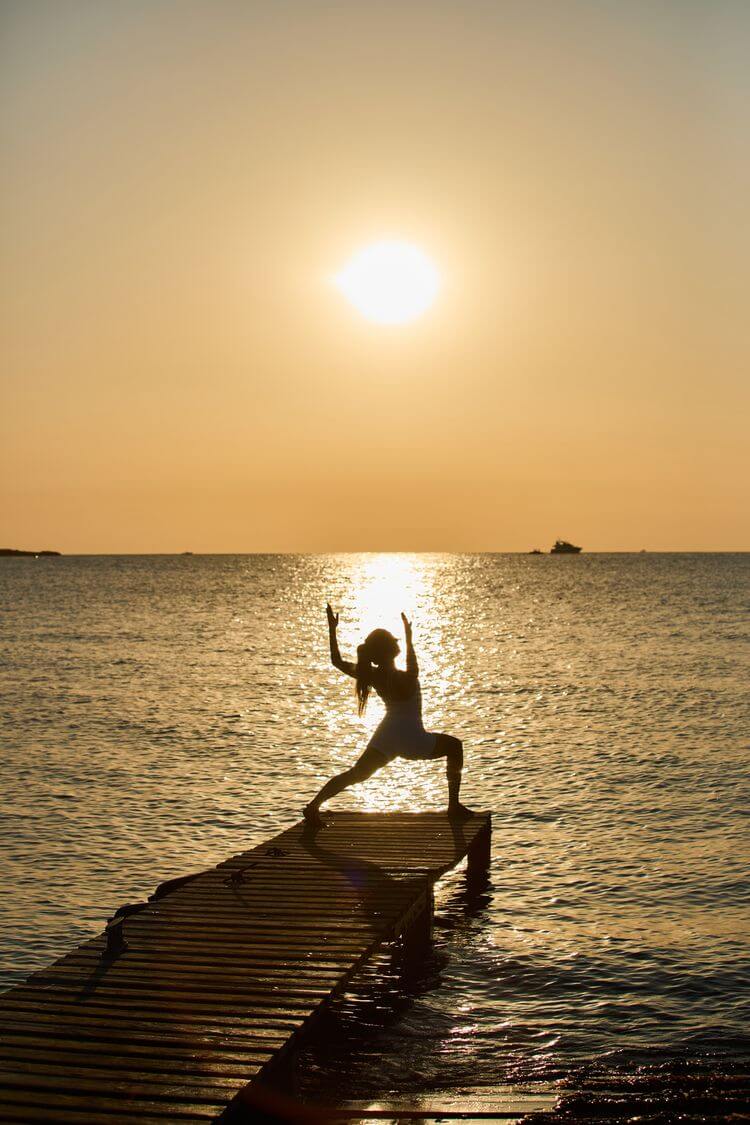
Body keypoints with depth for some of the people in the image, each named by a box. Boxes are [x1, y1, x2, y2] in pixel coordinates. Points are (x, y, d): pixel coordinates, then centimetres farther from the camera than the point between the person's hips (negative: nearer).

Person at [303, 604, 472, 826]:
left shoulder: (370, 675, -4)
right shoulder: (402, 679, -24)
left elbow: (337, 661, 7)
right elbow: (413, 671, -50)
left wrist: (332, 630, 8)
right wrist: (409, 639, -54)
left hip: (385, 738, 6)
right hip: (411, 741, -6)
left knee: (356, 774, 12)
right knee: (454, 746, 15)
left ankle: (313, 806, -1)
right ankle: (454, 806, 16)